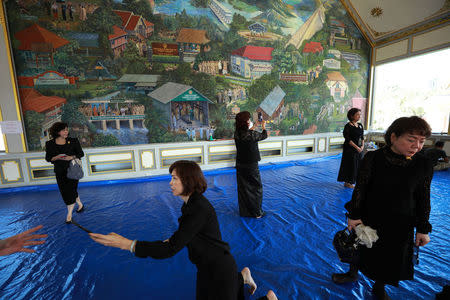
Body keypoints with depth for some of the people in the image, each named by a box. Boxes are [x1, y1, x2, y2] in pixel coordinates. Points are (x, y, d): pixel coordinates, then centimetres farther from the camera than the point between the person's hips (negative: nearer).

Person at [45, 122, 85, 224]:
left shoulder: (73, 141, -6)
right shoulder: (50, 144, -2)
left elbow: (81, 153, 0)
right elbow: (48, 158, 3)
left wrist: (72, 157, -19)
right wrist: (57, 157, -18)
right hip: (60, 172, 3)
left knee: (71, 190, -4)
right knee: (65, 192, 10)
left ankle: (69, 213, 11)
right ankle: (80, 205, 33)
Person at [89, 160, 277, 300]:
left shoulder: (199, 209, -32)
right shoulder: (191, 202, -2)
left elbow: (171, 249, -33)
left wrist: (126, 244, -35)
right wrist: (171, 241, 1)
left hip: (219, 268, -9)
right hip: (206, 267, 9)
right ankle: (241, 276, 38)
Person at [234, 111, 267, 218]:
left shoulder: (237, 134, -5)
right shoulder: (252, 134, -18)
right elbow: (264, 136, 3)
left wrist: (252, 128, 32)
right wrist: (263, 126, 22)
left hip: (240, 165, 5)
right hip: (251, 166, -5)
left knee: (243, 189, 16)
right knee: (256, 188, 11)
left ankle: (243, 211, 29)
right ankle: (257, 213, 21)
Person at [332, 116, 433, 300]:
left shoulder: (423, 166, -11)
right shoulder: (373, 158, -17)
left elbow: (423, 200, -2)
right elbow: (360, 188, -13)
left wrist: (423, 229, 0)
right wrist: (354, 215, -11)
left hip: (399, 224, 2)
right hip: (369, 217, -1)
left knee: (391, 257, 18)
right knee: (360, 248, 19)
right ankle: (352, 274, 49)